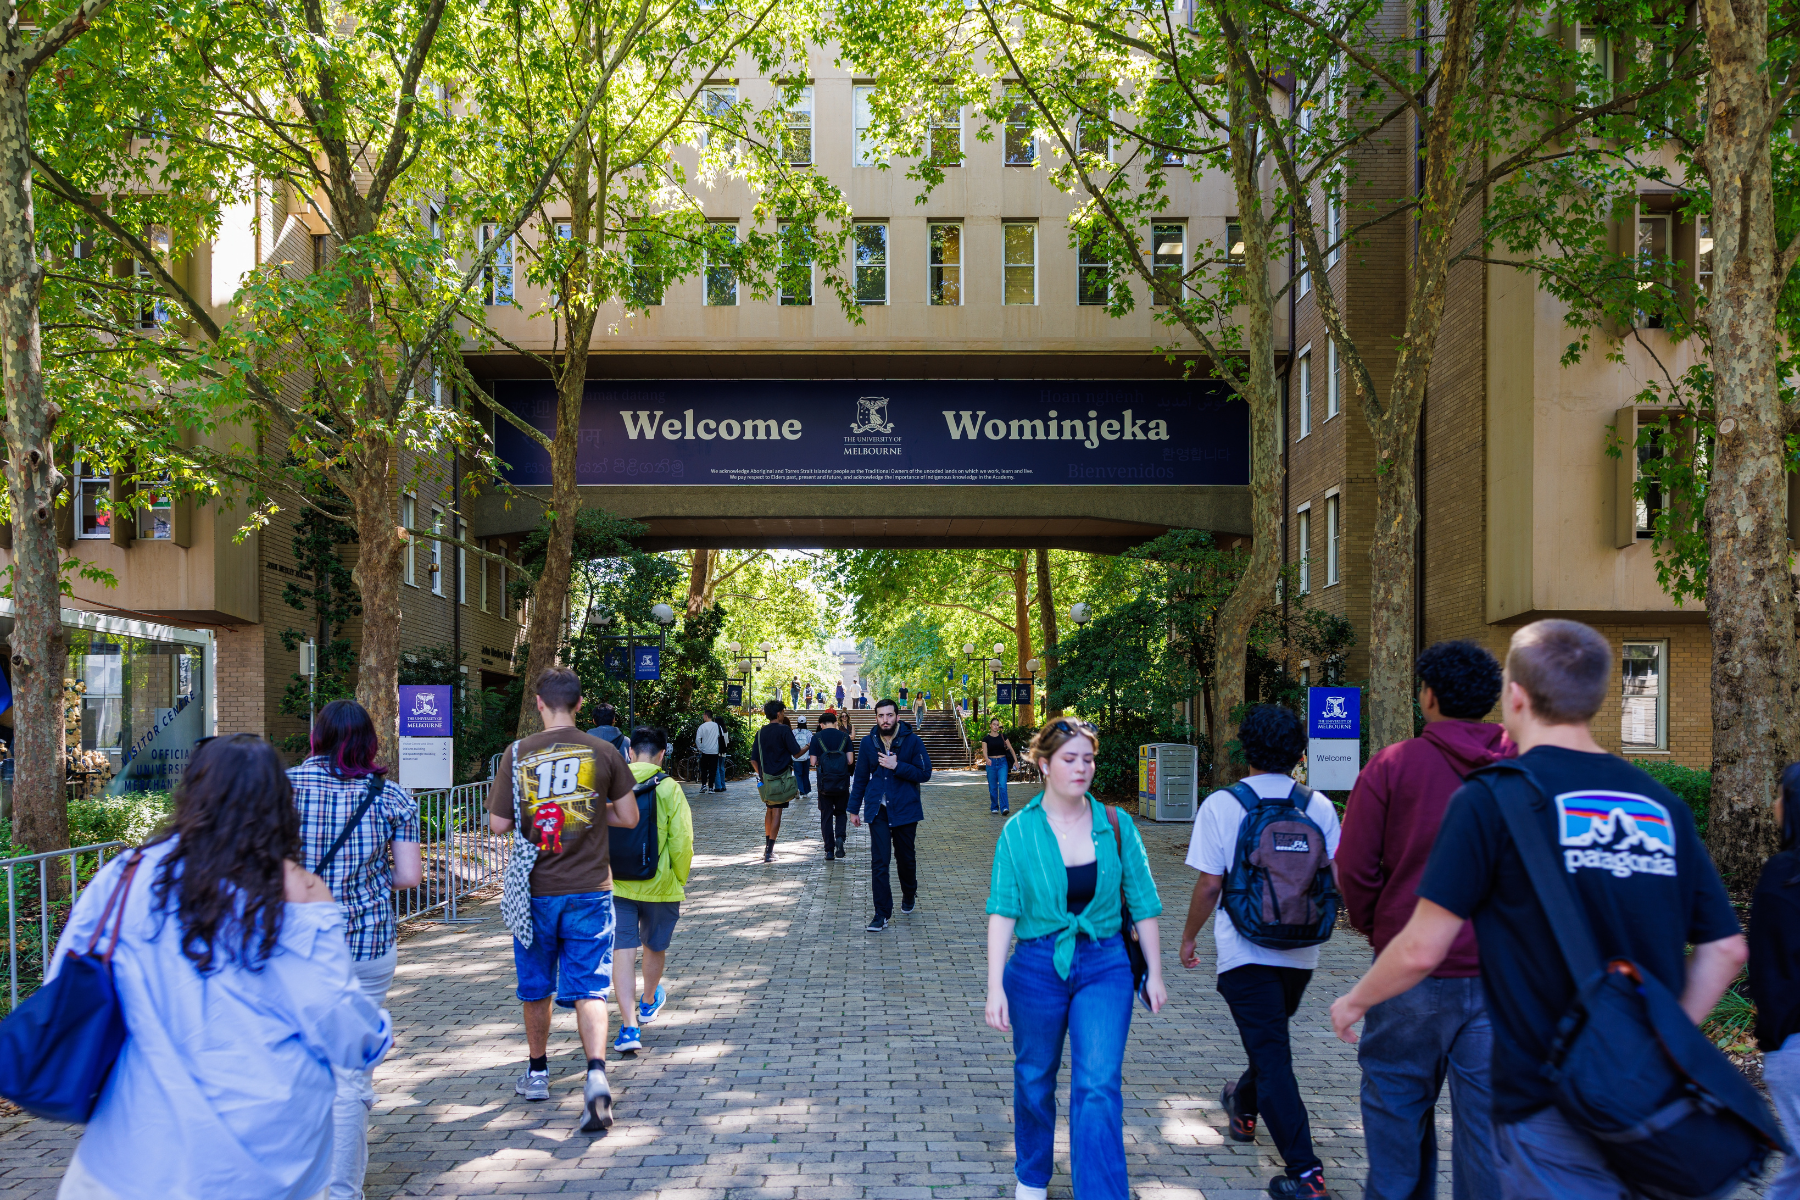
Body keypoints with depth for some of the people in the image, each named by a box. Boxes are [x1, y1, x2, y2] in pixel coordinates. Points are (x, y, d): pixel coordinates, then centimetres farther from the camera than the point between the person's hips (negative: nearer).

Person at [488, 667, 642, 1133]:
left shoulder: (518, 754, -5)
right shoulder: (603, 752, -4)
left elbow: (498, 823, -5)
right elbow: (629, 817, 0)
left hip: (535, 890, 1)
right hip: (590, 889, 0)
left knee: (536, 987, 18)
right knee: (590, 989, 0)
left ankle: (537, 1073, 33)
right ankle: (596, 1073, -19)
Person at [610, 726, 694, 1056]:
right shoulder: (669, 788, -11)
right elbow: (681, 841, -12)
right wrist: (681, 880, 4)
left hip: (614, 884, 1)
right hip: (658, 883, 0)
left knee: (623, 950, 0)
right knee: (654, 947, 21)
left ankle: (629, 1026, -10)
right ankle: (649, 1003, 43)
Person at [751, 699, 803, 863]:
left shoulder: (761, 732, 7)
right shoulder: (784, 730, -10)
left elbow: (753, 760, 8)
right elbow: (796, 753, -11)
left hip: (765, 777, 5)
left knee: (769, 810, 19)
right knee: (777, 812, -3)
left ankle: (767, 846, 23)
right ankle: (769, 851, -6)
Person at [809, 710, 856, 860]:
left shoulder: (816, 737, -2)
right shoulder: (844, 736, 1)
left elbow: (813, 762, -7)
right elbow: (850, 760, -4)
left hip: (824, 783, -1)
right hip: (842, 782, 1)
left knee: (826, 815, 8)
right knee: (841, 812, 16)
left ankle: (829, 849, 6)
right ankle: (840, 836, -10)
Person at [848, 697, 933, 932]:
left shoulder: (912, 741, -6)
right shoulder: (868, 742, 1)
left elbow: (924, 773, -10)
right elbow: (860, 777, 9)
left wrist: (897, 766, -21)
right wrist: (854, 809, 10)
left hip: (905, 809, -1)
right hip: (878, 810, 1)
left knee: (906, 857, 15)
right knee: (879, 862, -6)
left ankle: (909, 895, 43)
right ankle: (882, 913, -2)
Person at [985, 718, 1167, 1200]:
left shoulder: (1115, 825, -2)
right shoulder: (1019, 831, -6)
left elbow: (1142, 902, 4)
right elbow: (1002, 910, -9)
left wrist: (1154, 974, 4)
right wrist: (995, 986, -14)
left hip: (1105, 966, 0)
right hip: (1037, 966, 0)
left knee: (1099, 1088, -8)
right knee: (1034, 1080, 15)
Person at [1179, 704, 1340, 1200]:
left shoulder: (1221, 805, -10)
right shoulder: (1319, 806, -1)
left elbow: (1210, 883, -11)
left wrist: (1188, 937, 4)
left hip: (1245, 951, -4)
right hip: (1301, 951, 5)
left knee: (1272, 1056, -1)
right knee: (1271, 1041, 26)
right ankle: (1244, 1106, 50)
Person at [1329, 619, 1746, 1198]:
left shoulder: (1493, 797, -11)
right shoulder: (1661, 803, 6)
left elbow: (1423, 950, -11)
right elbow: (1725, 948, 7)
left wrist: (1355, 1000, 6)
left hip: (1552, 1112, -6)